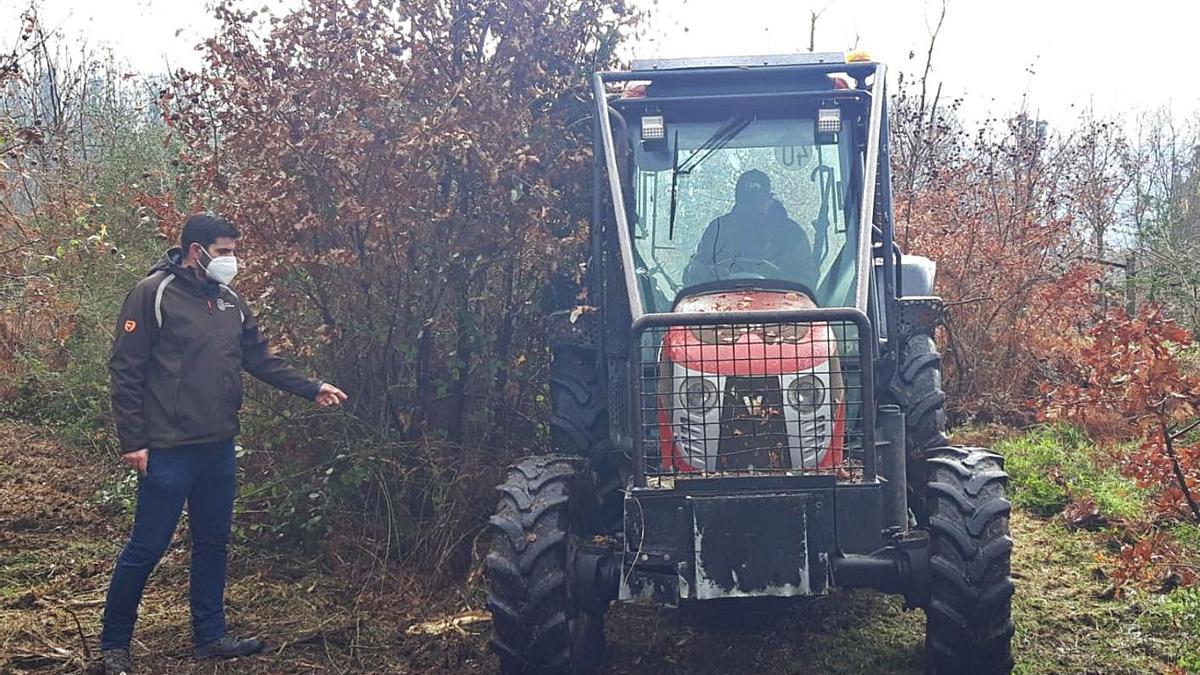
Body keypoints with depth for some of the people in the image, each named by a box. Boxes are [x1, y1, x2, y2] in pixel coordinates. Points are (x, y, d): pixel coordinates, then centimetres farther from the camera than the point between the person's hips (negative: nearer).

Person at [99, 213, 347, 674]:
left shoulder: (229, 302, 11)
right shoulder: (153, 294, -10)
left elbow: (261, 359, 17)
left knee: (212, 544, 14)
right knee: (146, 548, -1)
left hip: (219, 449, 7)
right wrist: (133, 440, -14)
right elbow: (126, 370, -11)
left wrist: (312, 389, 8)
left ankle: (210, 636, 26)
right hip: (168, 450, -7)